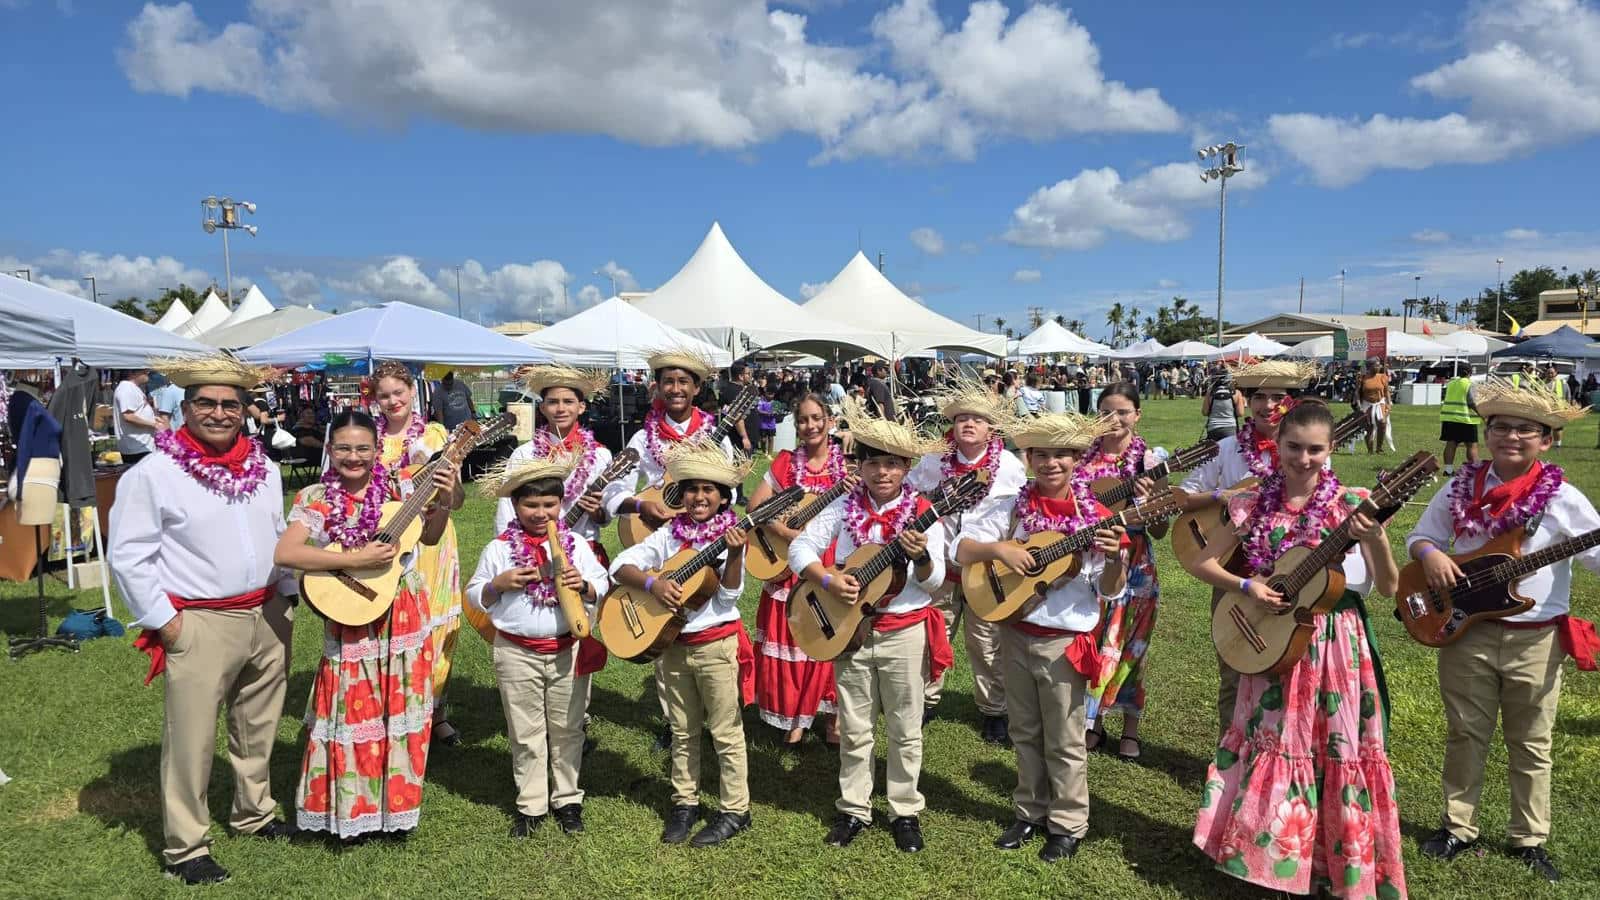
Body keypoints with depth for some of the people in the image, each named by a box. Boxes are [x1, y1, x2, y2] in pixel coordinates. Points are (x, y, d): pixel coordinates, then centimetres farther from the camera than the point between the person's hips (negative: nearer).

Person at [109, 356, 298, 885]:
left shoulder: (263, 468, 8)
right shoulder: (152, 474, -10)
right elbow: (128, 556, -10)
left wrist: (286, 596, 11)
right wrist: (164, 620, -12)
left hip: (268, 617, 6)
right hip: (199, 624, -5)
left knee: (259, 726, 17)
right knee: (192, 739, 1)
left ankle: (253, 813, 35)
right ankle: (185, 846, 15)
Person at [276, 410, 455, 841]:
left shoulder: (394, 490, -1)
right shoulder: (316, 498, -9)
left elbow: (428, 537, 8)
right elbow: (284, 553, -22)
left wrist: (442, 503, -9)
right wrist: (354, 559, -26)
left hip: (404, 617, 3)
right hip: (353, 619, -3)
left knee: (400, 715, 13)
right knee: (354, 715, 6)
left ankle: (395, 803, 30)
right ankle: (349, 810, 25)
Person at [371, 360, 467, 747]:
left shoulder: (437, 435, 2)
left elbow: (457, 500, -2)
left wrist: (449, 482, -22)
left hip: (432, 542, 0)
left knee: (438, 627, 7)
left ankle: (436, 711, 23)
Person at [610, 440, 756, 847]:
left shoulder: (731, 537, -9)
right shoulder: (668, 535, 1)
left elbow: (728, 597, -15)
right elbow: (621, 565, -6)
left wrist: (734, 556, -30)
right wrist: (652, 582, -23)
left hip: (717, 645, -4)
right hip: (672, 644, 4)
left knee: (725, 733, 7)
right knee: (682, 732, 17)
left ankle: (735, 810, 19)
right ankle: (685, 803, 32)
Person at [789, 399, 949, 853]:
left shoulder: (922, 512, -7)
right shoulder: (844, 507, -2)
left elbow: (934, 581, -11)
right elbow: (800, 547, -5)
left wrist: (921, 558, -32)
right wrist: (827, 579, -20)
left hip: (906, 632, -1)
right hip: (850, 628, 2)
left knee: (905, 729, 10)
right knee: (854, 728, 12)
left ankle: (906, 811, 26)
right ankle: (853, 808, 27)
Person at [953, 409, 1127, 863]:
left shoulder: (1094, 516, -9)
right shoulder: (1015, 508, -2)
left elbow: (1111, 592, -9)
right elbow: (962, 549, -2)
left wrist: (1114, 559, -29)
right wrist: (999, 548, -20)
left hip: (1065, 642, -3)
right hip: (1017, 636, 3)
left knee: (1064, 741, 9)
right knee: (1025, 733, 18)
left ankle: (1067, 824, 26)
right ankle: (1031, 813, 34)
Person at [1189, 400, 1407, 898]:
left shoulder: (1351, 504, -6)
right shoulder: (1254, 505, -1)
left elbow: (1389, 587, -9)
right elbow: (1203, 563, 4)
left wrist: (1377, 539, -27)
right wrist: (1246, 586, -13)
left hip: (1336, 646, -2)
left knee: (1337, 752, 6)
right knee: (1273, 749, 10)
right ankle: (1271, 853, 29)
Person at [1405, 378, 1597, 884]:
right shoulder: (1461, 489, 1)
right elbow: (1420, 534, 9)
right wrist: (1429, 554, -12)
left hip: (1536, 639, -1)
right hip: (1465, 630, 2)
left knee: (1531, 744, 12)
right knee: (1466, 735, 12)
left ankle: (1529, 839, 27)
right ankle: (1458, 827, 25)